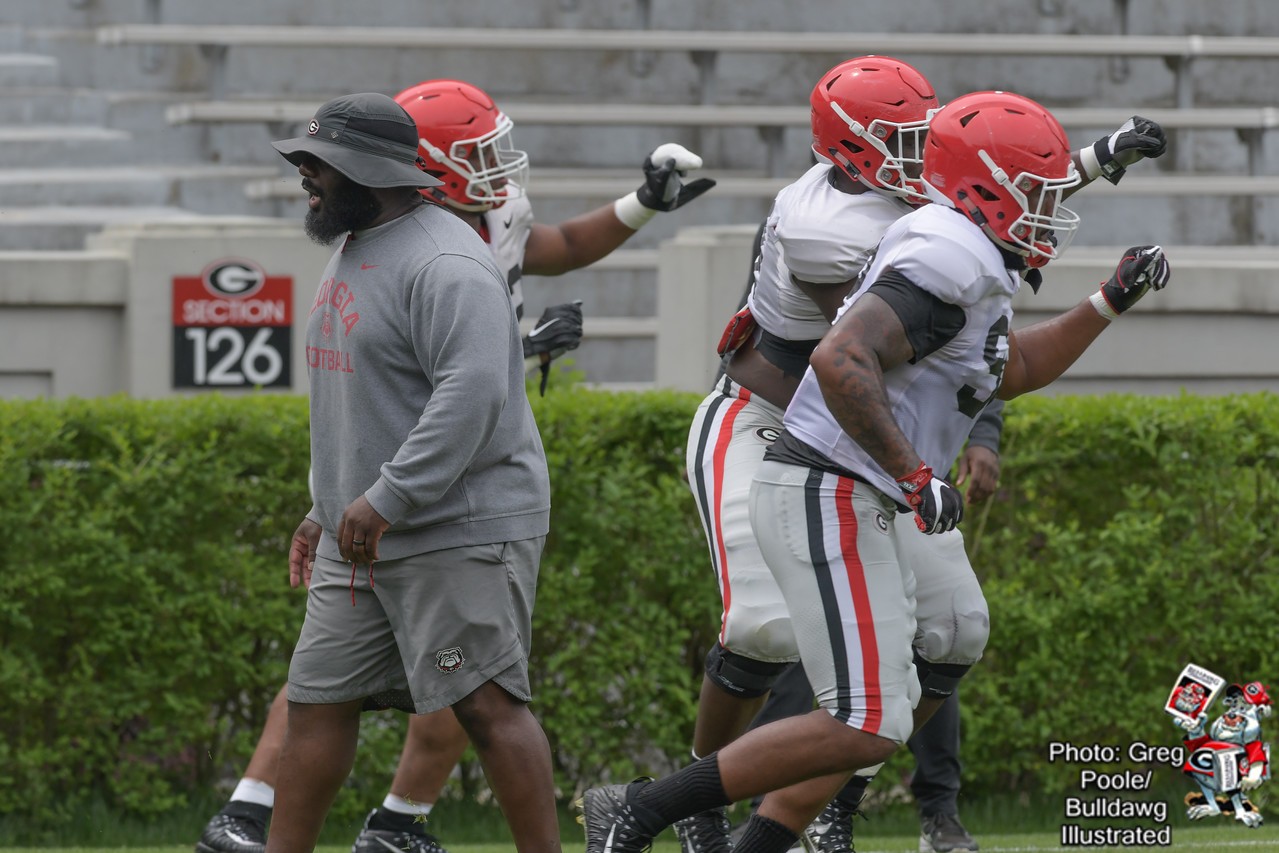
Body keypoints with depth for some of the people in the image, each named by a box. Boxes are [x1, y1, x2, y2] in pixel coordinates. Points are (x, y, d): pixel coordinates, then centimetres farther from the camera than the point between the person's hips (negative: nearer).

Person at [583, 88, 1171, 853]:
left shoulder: (966, 265, 15)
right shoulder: (952, 267, -17)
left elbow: (1009, 373, 31)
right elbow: (842, 361, -29)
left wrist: (1109, 304, 24)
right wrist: (914, 477, -25)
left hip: (844, 504, 11)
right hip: (829, 501, -11)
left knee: (874, 716, 15)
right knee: (867, 728, -12)